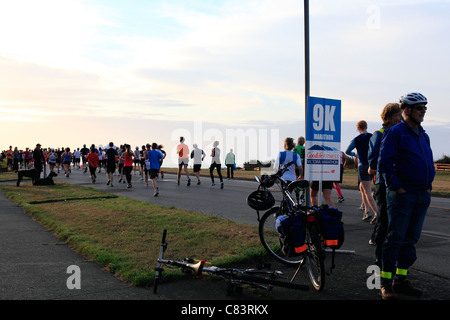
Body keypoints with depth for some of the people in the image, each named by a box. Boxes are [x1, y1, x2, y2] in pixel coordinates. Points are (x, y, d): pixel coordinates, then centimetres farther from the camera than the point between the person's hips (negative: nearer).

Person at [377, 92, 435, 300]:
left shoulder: (423, 135, 17)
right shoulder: (395, 132, -8)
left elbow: (430, 163, 26)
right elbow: (384, 163, -14)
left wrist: (428, 186, 14)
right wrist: (396, 187, -15)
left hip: (422, 197, 8)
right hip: (402, 195, -8)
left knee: (411, 239, 11)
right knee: (395, 239, -4)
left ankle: (400, 280, 21)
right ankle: (386, 284, 5)